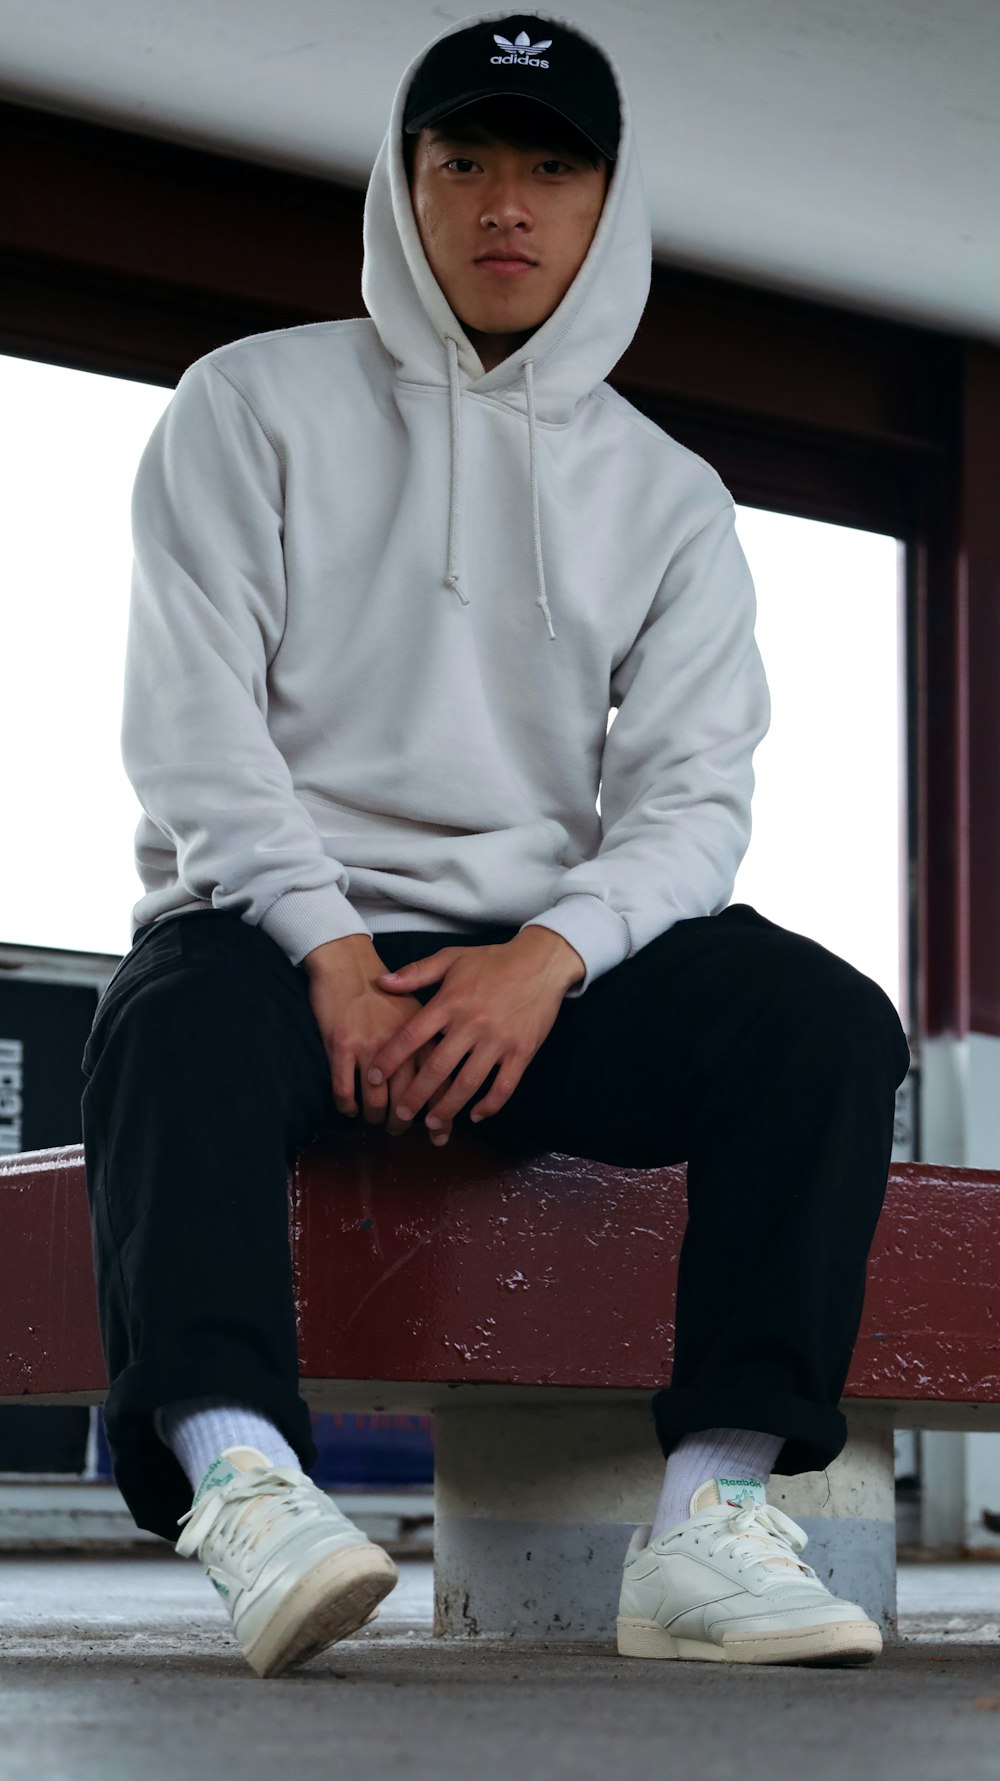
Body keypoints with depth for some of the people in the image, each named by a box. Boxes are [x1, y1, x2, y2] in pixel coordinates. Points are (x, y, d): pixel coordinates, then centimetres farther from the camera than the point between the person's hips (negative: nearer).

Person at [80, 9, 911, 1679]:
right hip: (274, 917, -2)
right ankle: (240, 1477, -53)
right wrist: (326, 945, -17)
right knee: (178, 1026, -37)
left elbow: (693, 792, 4)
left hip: (549, 954, 3)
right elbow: (191, 717, -1)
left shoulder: (667, 494, 16)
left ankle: (710, 1510, -34)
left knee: (825, 1021, -25)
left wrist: (551, 953, -17)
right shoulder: (255, 402, 10)